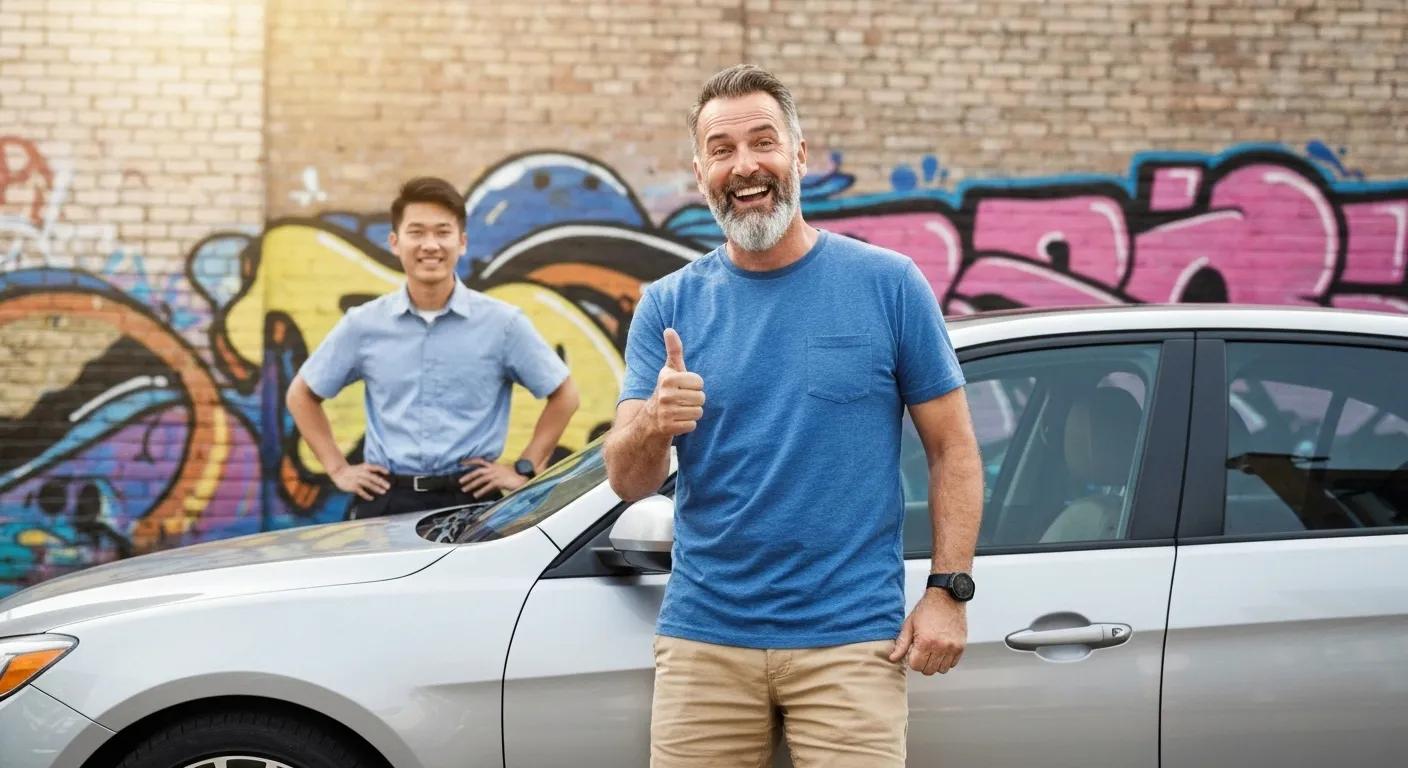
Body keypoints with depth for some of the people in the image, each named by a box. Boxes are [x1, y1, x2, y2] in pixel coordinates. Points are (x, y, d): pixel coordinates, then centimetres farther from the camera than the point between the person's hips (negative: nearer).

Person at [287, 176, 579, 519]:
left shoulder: (502, 323, 0)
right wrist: (338, 468, 8)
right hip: (385, 501, 1)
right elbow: (302, 395, 17)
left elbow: (563, 394, 9)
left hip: (471, 501, -1)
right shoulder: (364, 325, 4)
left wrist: (525, 468, 2)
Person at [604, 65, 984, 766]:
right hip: (704, 638, 2)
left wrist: (948, 590, -7)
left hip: (851, 637, -2)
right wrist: (654, 423, -23)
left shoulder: (888, 285, 0)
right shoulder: (668, 306, 5)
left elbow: (953, 450, 2)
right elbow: (625, 481, -1)